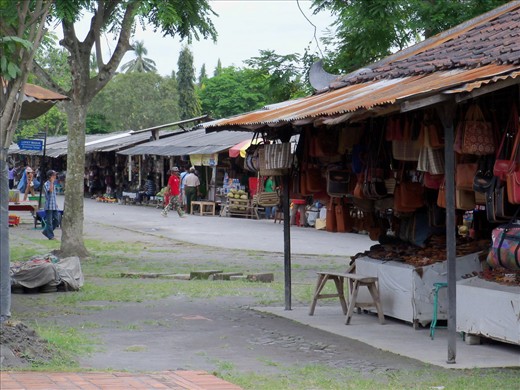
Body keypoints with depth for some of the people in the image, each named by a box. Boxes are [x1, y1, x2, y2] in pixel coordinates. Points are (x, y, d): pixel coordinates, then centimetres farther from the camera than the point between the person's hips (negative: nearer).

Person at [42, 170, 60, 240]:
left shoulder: (53, 184, 16)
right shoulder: (46, 184, -9)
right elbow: (50, 190, -29)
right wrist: (52, 182, -23)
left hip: (54, 206, 8)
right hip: (49, 206, -8)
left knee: (57, 219, 6)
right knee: (49, 221, -1)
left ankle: (46, 231, 19)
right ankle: (51, 236, 4)